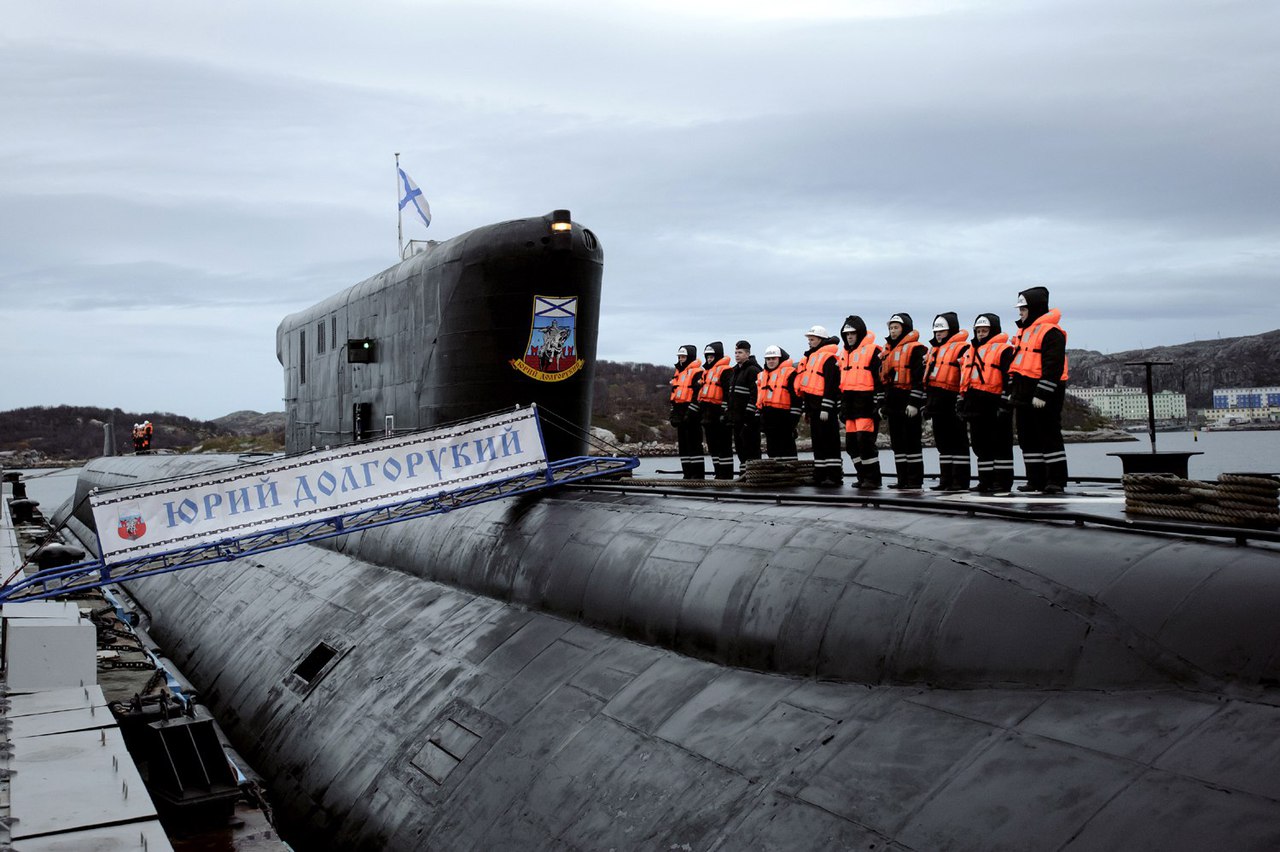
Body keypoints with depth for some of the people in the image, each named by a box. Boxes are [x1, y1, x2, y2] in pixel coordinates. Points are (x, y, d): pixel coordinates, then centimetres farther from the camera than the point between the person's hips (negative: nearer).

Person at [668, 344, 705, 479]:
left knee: (694, 443, -8)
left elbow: (698, 395, -15)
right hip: (680, 414, 9)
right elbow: (674, 396, 24)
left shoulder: (697, 372, -7)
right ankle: (687, 473, 14)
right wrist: (673, 414, 16)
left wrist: (690, 413, -19)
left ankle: (698, 474, -6)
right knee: (682, 444, 9)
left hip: (692, 415, -9)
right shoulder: (678, 373, 20)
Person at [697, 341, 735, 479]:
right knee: (712, 446, 11)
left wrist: (725, 412, -18)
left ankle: (727, 475, -3)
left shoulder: (724, 370, -8)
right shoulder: (706, 372, 21)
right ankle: (718, 473, 17)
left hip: (719, 415, -9)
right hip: (708, 415, 9)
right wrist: (701, 413, 23)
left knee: (724, 446, -6)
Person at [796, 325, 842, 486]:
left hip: (824, 406, -9)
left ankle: (834, 474, -6)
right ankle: (821, 474, 14)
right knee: (818, 441, 10)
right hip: (813, 406, 9)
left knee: (829, 441, -7)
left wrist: (826, 409, -21)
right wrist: (807, 409, 22)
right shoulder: (811, 357, 21)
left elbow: (830, 384, -16)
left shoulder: (828, 357, -9)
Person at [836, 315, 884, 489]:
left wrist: (878, 404, -15)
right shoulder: (843, 354, 19)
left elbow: (880, 379, -10)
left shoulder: (872, 351, -5)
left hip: (866, 404, -8)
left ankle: (873, 478, -3)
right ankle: (863, 476, 18)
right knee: (851, 443, 8)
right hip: (850, 405, 8)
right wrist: (842, 406, 20)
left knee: (865, 441, -12)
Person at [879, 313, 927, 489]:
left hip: (909, 404, -8)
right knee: (897, 442, 9)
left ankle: (916, 479, 0)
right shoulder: (888, 351, 19)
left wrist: (914, 402, -18)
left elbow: (920, 377, -13)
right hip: (893, 404, 8)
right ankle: (902, 479, 14)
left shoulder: (915, 348, -7)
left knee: (912, 441, -5)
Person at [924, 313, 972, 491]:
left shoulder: (961, 348, -6)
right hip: (937, 403, 9)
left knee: (957, 442, -4)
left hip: (952, 403, -9)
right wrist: (927, 401, 23)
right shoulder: (934, 350, 22)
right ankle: (946, 480, 18)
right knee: (942, 442, 12)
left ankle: (961, 481, -1)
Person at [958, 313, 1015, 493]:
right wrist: (962, 402, 19)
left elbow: (1009, 377, -10)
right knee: (980, 444, 10)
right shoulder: (971, 351, 21)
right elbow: (965, 379, 24)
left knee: (1000, 444, -3)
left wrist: (1005, 403, -15)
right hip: (976, 406, 8)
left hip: (994, 404, -8)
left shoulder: (1003, 349, -3)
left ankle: (1003, 482, 0)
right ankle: (985, 481, 16)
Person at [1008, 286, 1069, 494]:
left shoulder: (1051, 332, -12)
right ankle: (1036, 479, 16)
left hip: (1044, 396, -10)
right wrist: (1012, 390, 18)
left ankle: (1056, 481, -2)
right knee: (1028, 438, 10)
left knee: (1050, 437, -5)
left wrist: (1042, 394, -22)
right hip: (1024, 394, 10)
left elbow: (1053, 366, -19)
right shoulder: (1025, 331, 18)